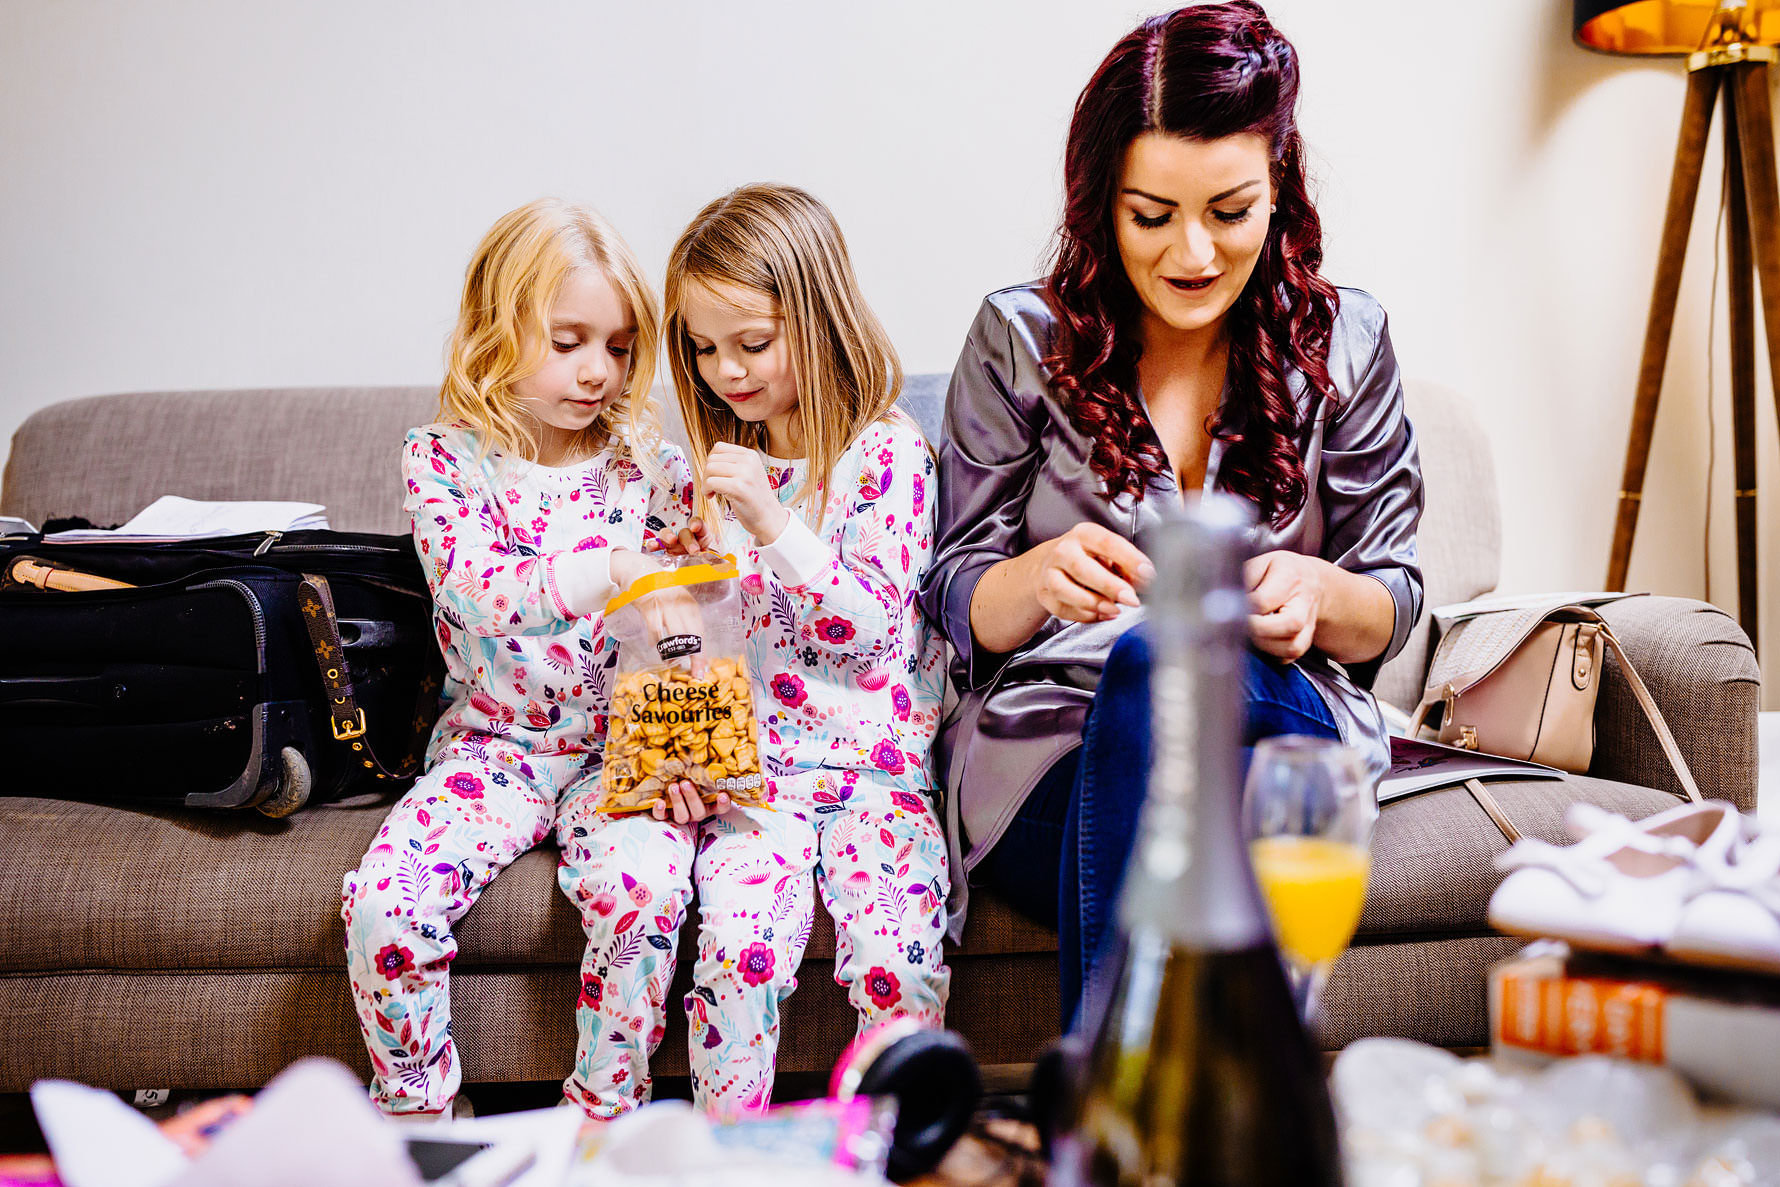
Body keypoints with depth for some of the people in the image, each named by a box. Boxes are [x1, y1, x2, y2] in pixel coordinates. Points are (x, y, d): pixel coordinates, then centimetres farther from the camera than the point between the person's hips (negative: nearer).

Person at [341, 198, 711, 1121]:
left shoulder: (651, 467, 1)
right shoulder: (443, 459, -3)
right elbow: (474, 589, -22)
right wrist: (603, 572, -40)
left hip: (625, 746, 0)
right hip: (491, 744, 0)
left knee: (642, 886, -30)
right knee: (381, 902, -22)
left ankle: (605, 1115, -8)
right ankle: (413, 1115, 2)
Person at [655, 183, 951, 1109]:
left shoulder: (886, 452, -2)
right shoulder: (719, 462, 13)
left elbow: (869, 623, -12)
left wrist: (771, 519, -21)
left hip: (877, 757, -3)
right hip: (752, 761, 3)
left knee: (896, 947, -22)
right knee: (739, 936, -21)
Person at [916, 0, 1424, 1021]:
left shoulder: (1344, 343, 8)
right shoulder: (1022, 339, 5)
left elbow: (1392, 605, 10)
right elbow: (958, 609, 5)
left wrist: (1318, 593, -15)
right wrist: (1039, 576, -20)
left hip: (1286, 728, 1)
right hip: (1053, 767, 0)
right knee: (1151, 655, -36)